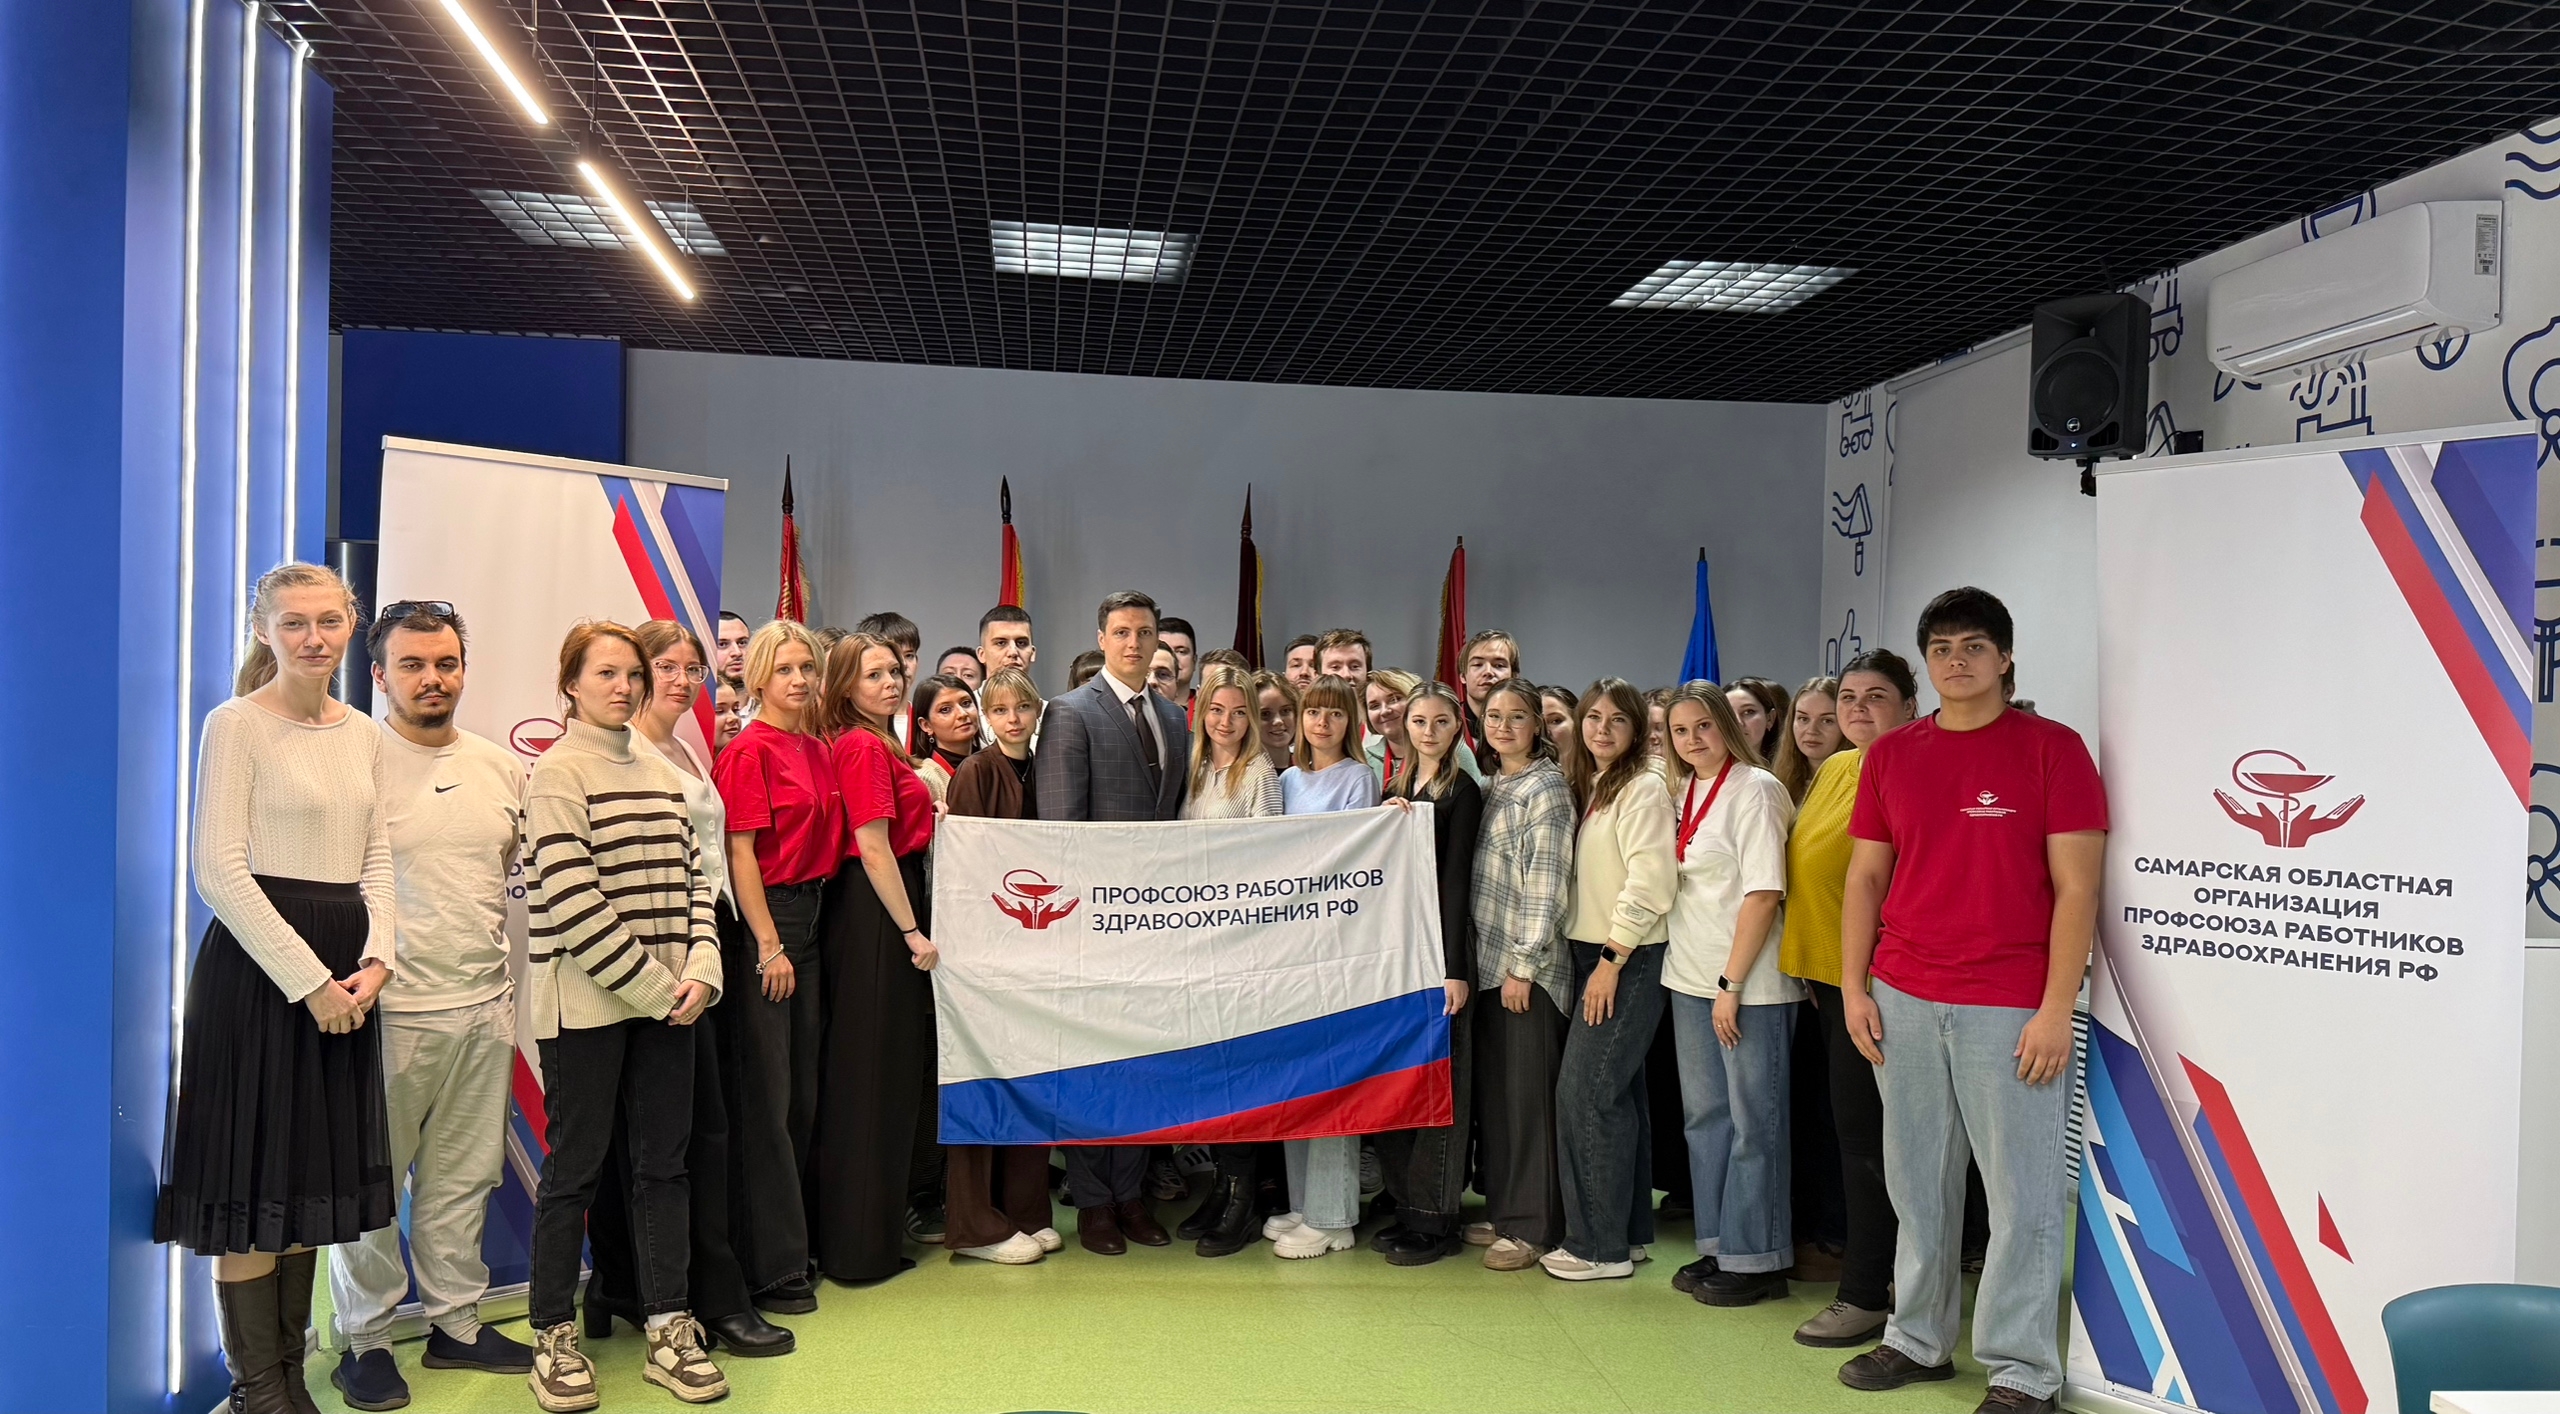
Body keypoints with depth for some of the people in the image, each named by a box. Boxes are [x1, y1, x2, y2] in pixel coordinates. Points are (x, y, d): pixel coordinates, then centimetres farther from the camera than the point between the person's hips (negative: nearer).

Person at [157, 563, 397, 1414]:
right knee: (252, 1176, 0)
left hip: (343, 973, 7)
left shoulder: (364, 735, 11)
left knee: (312, 1170, 12)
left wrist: (376, 958, -4)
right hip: (257, 963, -6)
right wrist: (308, 979, -16)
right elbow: (219, 869, -13)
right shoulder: (237, 724, -8)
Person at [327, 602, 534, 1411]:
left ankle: (457, 1322, 27)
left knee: (463, 1176, 14)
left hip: (486, 1006, 5)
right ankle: (367, 1338, 19)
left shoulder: (502, 768, 10)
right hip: (393, 1009, -5)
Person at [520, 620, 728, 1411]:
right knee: (577, 1167, 3)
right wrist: (654, 989, -14)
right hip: (587, 1004, -6)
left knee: (664, 1161, 8)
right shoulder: (556, 774, -6)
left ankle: (668, 1330, 16)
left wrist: (700, 973, -4)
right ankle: (553, 1337, 16)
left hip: (668, 1001, 6)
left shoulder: (663, 774, 13)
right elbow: (573, 901, -14)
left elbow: (693, 879, 11)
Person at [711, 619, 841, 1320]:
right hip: (759, 923, -8)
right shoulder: (750, 751, -10)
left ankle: (792, 1243, 24)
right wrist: (769, 945, -16)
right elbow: (740, 851, -14)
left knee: (801, 1093, 13)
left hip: (810, 917, 8)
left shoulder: (818, 750, 12)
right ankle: (771, 1267, 6)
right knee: (764, 1098, -2)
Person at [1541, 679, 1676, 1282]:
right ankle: (1629, 1232, 20)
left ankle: (1598, 1244, 0)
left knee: (1585, 1089, -8)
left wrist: (1612, 961, -18)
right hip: (1593, 955, 9)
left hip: (1630, 960, -8)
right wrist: (1594, 960, 7)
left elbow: (1650, 884, -19)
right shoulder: (1589, 787, 15)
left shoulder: (1642, 789, -11)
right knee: (1617, 1093, 12)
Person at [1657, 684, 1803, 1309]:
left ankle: (1755, 1260, 10)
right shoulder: (1683, 794, 11)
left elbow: (1764, 892, -16)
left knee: (1754, 1121, 1)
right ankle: (1718, 1247, 25)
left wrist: (1732, 983, -16)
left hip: (1748, 983, -8)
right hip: (1691, 977, 8)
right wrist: (1703, 979, 9)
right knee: (1704, 1115, 14)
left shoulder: (1754, 789, -11)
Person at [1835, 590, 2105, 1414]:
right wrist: (1854, 987, 6)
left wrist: (2056, 1008, -11)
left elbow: (2076, 888, -5)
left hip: (2011, 1009, -4)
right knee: (1917, 1181, 11)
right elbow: (1864, 877, 13)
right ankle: (1919, 1338, 25)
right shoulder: (1891, 756, 10)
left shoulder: (2052, 748, -2)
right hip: (1903, 1003, 4)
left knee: (2023, 1191, 1)